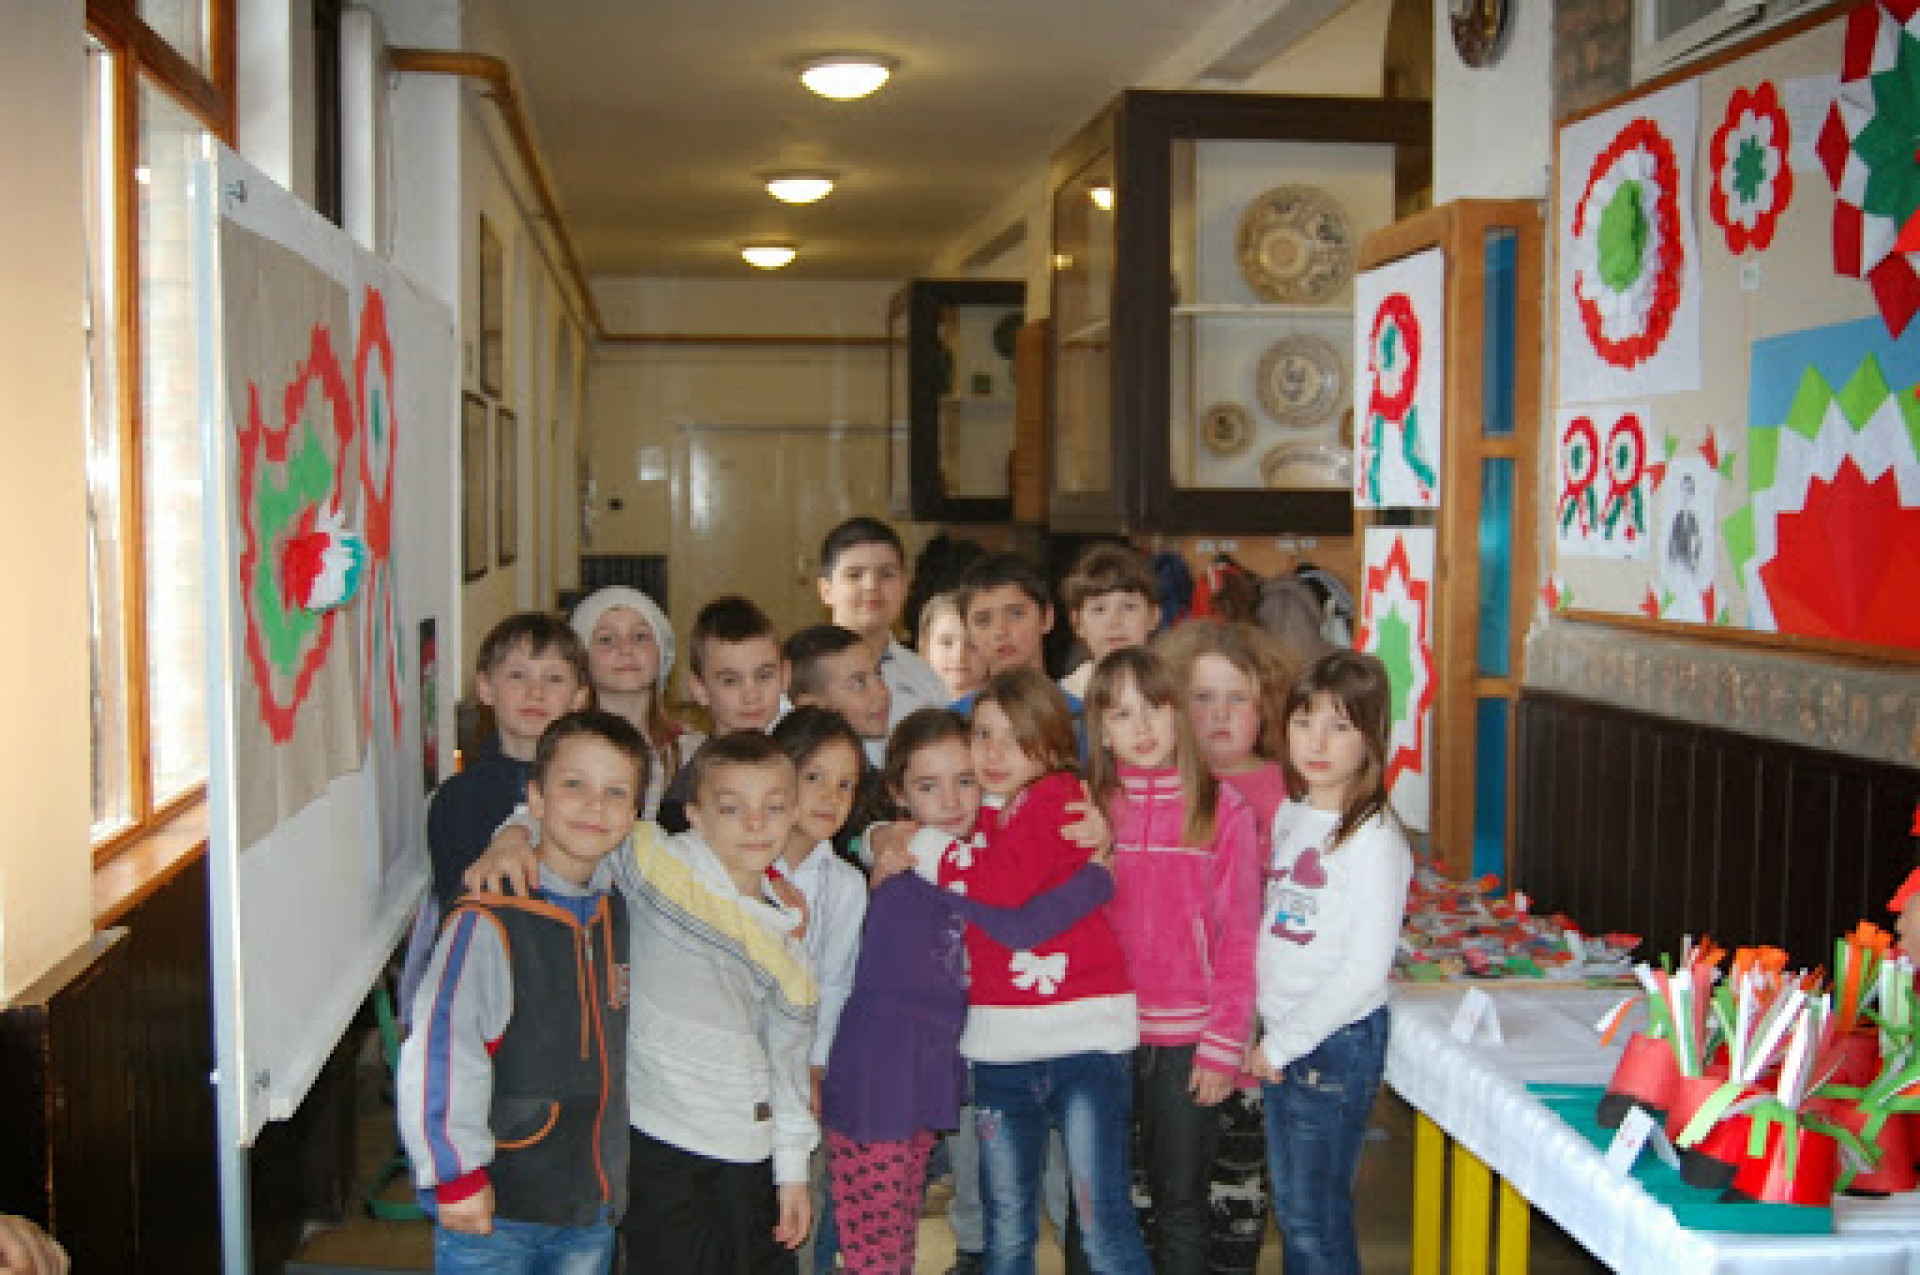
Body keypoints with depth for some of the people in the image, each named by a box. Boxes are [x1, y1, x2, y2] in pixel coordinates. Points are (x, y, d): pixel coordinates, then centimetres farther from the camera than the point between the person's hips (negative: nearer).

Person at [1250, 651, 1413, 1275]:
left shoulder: (1373, 837, -18)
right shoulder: (1290, 814, 6)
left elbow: (1364, 971, -19)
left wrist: (1283, 1044, -13)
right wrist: (1270, 1039, 7)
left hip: (1336, 1042, -7)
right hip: (1282, 1037, 7)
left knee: (1315, 1220, 3)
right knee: (1289, 1208, 18)